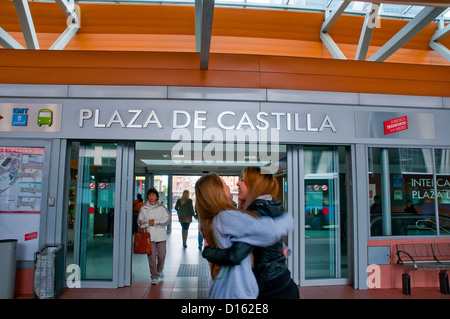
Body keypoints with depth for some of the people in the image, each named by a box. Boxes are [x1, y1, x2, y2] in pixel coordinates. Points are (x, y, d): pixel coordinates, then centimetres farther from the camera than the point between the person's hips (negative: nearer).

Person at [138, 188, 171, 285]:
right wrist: (148, 222, -10)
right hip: (149, 234, 0)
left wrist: (155, 222, -11)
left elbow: (167, 218, -2)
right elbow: (140, 221, 9)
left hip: (161, 234, 0)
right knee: (151, 256, -3)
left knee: (162, 255, 0)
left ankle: (159, 269, 30)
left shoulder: (162, 207, 6)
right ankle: (154, 277, 8)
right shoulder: (143, 208, 8)